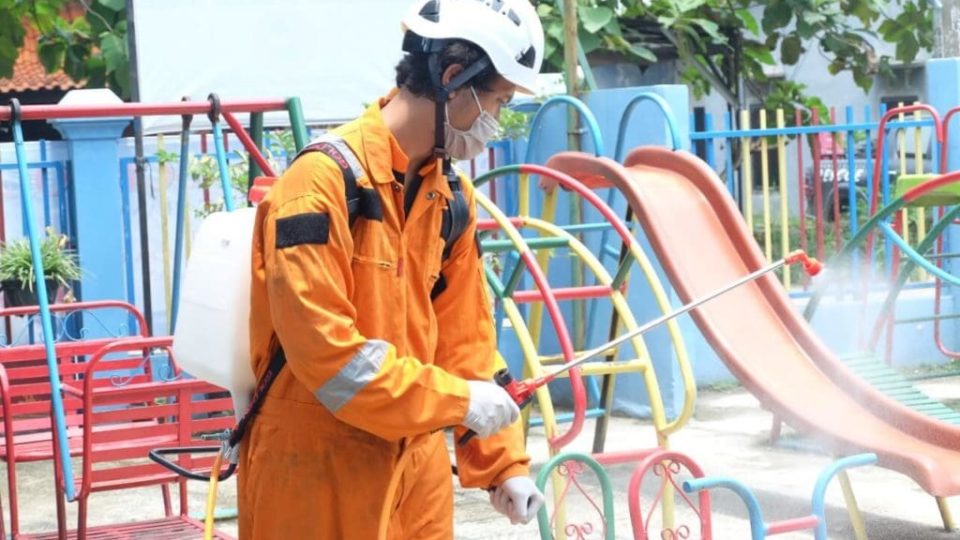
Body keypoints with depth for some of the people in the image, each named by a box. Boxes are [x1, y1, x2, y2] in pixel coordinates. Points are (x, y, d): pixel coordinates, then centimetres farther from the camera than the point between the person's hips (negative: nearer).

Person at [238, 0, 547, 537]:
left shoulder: (450, 196, 8)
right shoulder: (324, 180, -18)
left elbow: (465, 339, 12)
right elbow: (323, 350, -23)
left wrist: (502, 462, 7)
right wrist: (456, 401, -18)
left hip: (416, 465, 7)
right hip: (318, 473, -7)